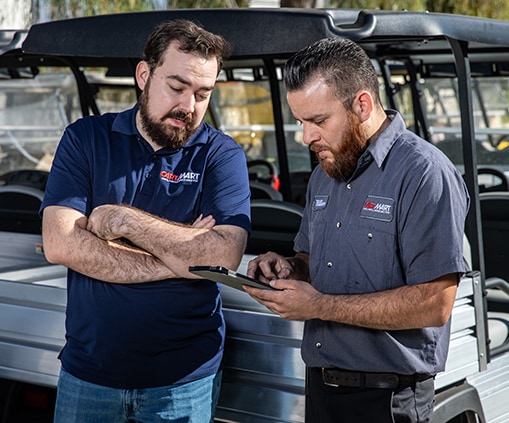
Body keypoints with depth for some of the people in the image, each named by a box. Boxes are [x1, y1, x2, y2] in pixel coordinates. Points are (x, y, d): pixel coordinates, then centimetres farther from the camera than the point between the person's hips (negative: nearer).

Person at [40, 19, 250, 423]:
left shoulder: (222, 155, -4)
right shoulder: (85, 139, 0)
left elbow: (225, 256, -19)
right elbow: (59, 244, -13)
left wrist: (122, 219, -16)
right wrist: (180, 261, -16)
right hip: (87, 371, 2)